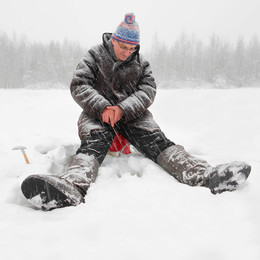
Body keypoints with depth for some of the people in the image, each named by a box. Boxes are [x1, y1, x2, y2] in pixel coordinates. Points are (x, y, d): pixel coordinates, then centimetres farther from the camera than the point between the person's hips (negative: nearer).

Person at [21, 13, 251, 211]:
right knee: (93, 143, -34)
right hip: (97, 112, -2)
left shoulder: (141, 63, 14)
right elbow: (78, 86, -6)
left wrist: (122, 109, -20)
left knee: (157, 140, -23)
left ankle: (202, 175, -45)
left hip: (132, 113, 3)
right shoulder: (94, 56, 6)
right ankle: (72, 186, -65)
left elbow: (148, 91, 0)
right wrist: (103, 108, -25)